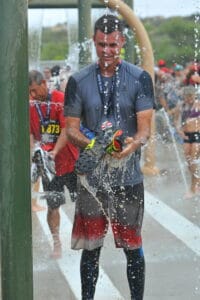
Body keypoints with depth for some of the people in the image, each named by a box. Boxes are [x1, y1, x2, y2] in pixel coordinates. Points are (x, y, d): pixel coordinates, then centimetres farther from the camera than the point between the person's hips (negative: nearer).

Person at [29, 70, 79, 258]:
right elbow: (30, 133, -3)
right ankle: (57, 245, 17)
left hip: (70, 161, -3)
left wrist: (55, 151, -31)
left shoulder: (61, 100, -13)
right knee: (53, 206, 6)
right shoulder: (29, 105, -2)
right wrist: (32, 152, -21)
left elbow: (66, 129, -20)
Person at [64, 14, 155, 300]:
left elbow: (145, 127, -6)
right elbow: (71, 128, 2)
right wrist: (90, 143, -20)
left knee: (133, 247, 6)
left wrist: (133, 144, -29)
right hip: (92, 177, 1)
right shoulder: (78, 81, 2)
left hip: (128, 176, -1)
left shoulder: (140, 79, -2)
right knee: (91, 248, 7)